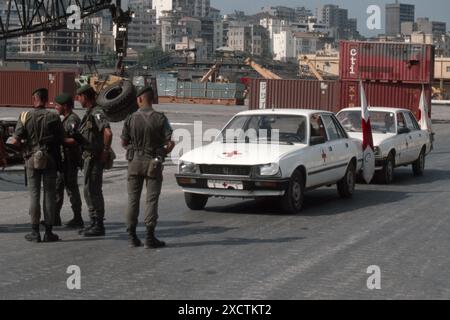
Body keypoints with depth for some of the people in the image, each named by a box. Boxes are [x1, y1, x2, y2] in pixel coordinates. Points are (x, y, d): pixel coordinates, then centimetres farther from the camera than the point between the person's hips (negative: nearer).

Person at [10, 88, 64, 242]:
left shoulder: (25, 117, -3)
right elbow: (61, 140, -2)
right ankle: (48, 232, 6)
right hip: (50, 160, 0)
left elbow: (15, 141, -8)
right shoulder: (54, 117, -3)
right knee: (50, 195, 4)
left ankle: (35, 232, 5)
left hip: (32, 159, 0)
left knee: (34, 195, 5)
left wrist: (25, 146, 12)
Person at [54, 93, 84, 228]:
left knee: (72, 188, -4)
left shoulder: (73, 119, -16)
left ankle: (77, 219, 2)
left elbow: (76, 140, -24)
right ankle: (55, 217, 18)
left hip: (70, 160, -10)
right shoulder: (66, 119, 16)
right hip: (64, 159, 10)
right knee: (58, 187, 12)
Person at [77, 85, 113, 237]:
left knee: (93, 191, -7)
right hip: (88, 157, 10)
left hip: (95, 158, -10)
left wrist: (105, 151, -21)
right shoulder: (90, 113, 16)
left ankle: (99, 226, -3)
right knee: (89, 191, 15)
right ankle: (94, 223, 23)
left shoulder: (97, 113, -17)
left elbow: (108, 133, -30)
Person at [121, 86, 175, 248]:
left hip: (135, 161, 2)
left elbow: (124, 142, 3)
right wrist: (163, 153, 8)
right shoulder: (160, 118, -9)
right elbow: (170, 143, -11)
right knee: (152, 199, 2)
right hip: (153, 162, -2)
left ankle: (132, 236, 12)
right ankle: (150, 238, -2)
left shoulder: (131, 119, -5)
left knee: (133, 199, 10)